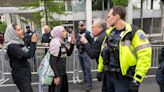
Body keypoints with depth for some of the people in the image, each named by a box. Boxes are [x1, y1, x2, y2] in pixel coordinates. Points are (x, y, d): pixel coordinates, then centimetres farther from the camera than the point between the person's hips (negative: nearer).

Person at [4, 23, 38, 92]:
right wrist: (33, 42, -19)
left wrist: (34, 42, -1)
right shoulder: (11, 46, -20)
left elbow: (30, 54, 12)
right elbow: (27, 55, -27)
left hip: (25, 74, 9)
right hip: (20, 76, -9)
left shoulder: (19, 43, 6)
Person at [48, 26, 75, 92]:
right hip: (57, 73, -9)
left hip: (63, 72, 9)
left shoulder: (62, 42, 7)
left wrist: (72, 44, 2)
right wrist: (56, 76, -22)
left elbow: (68, 53, 17)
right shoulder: (55, 43, -19)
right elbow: (52, 61, -22)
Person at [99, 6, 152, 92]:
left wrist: (137, 78, -19)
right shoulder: (109, 33, 7)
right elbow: (103, 53, 14)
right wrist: (100, 70, 15)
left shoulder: (134, 32, -14)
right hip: (109, 76, 7)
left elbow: (145, 55, -18)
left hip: (125, 78, -6)